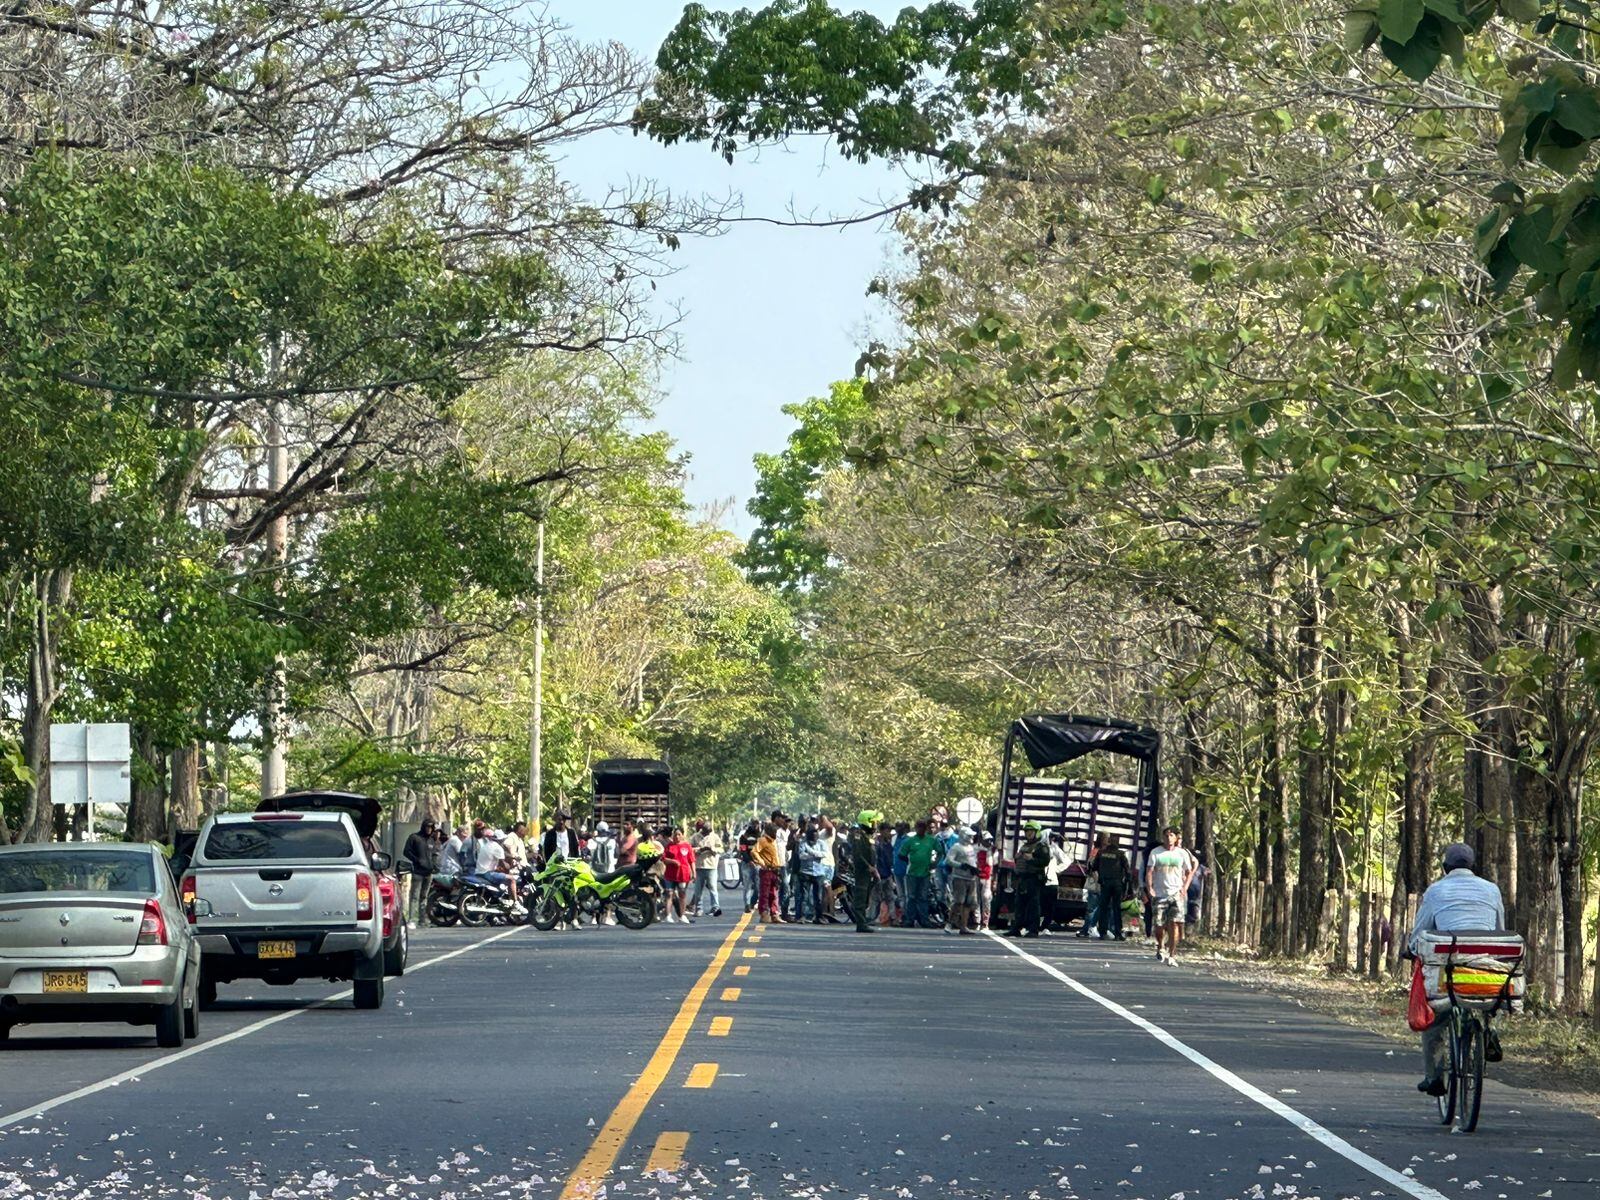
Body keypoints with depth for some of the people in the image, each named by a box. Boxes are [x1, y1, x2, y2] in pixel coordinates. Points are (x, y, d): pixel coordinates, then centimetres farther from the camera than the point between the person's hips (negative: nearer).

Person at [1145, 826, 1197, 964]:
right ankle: (1160, 948, 31)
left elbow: (1189, 872, 12)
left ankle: (1172, 955, -11)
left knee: (1174, 924, -13)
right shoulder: (1156, 853, 4)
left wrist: (1185, 888, -2)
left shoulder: (1182, 853, 6)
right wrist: (1149, 889, -12)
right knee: (1159, 925, 2)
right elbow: (1149, 872, 1)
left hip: (1176, 894, 0)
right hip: (1159, 894, 0)